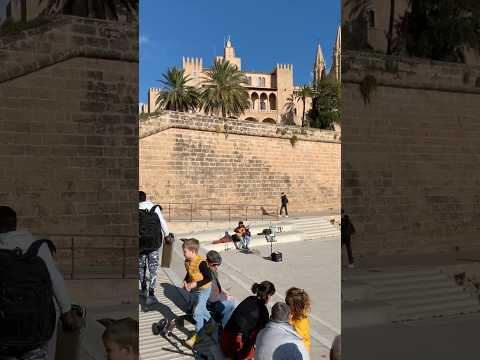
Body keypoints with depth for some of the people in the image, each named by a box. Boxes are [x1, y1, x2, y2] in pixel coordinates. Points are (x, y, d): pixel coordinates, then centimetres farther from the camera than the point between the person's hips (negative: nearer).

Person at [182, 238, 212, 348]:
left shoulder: (201, 262, -28)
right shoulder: (187, 261, -4)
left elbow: (209, 278, -27)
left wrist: (194, 284, -29)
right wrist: (185, 282, -5)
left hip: (204, 289, -8)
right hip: (195, 289, 8)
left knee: (197, 312, -10)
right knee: (201, 309, 23)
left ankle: (197, 335, 5)